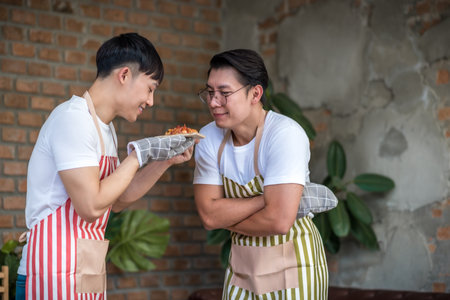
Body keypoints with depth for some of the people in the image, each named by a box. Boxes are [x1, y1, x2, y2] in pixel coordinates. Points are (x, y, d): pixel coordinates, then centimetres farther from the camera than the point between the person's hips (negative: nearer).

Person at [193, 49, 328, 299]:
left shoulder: (285, 134, -22)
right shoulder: (209, 138, -4)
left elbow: (279, 221, -29)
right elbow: (208, 215, -12)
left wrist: (226, 216, -13)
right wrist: (268, 197, -22)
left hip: (291, 264, -5)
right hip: (242, 264, 5)